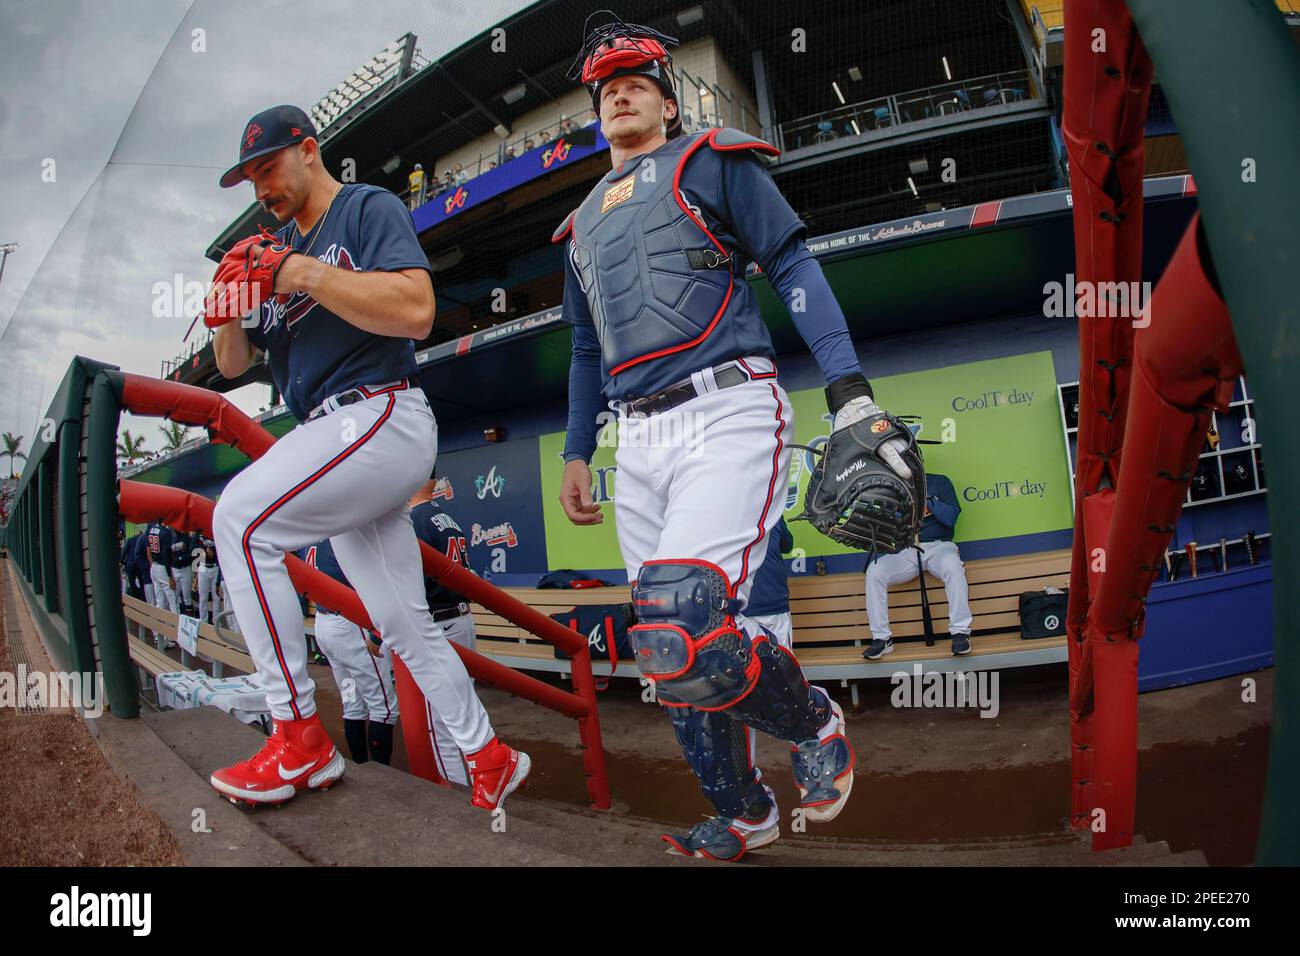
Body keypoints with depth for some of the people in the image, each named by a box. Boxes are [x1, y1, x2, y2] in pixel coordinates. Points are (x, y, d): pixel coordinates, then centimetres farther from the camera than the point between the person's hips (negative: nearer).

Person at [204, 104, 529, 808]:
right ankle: (490, 761, 19)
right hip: (337, 438, 8)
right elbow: (232, 365, 20)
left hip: (382, 418, -8)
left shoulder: (369, 208, 0)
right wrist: (230, 314, -1)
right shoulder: (277, 249, 22)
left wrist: (307, 275, -16)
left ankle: (301, 740, -12)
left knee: (240, 518, -19)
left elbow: (416, 310, -19)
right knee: (405, 626, 8)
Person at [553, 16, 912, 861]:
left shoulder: (712, 162, 9)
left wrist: (851, 391, -12)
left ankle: (816, 725, 7)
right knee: (670, 650, 6)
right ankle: (743, 818, 27)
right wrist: (577, 455, 22)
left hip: (729, 414, -6)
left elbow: (794, 268, 0)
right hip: (641, 444, 6)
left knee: (684, 630, -24)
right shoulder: (584, 225, 26)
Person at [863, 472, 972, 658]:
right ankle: (881, 638, -15)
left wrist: (927, 501, -11)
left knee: (953, 567, -35)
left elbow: (951, 517, -2)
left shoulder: (940, 482, 11)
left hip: (938, 545, -2)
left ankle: (960, 632, -24)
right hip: (904, 551, 2)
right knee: (874, 572, -23)